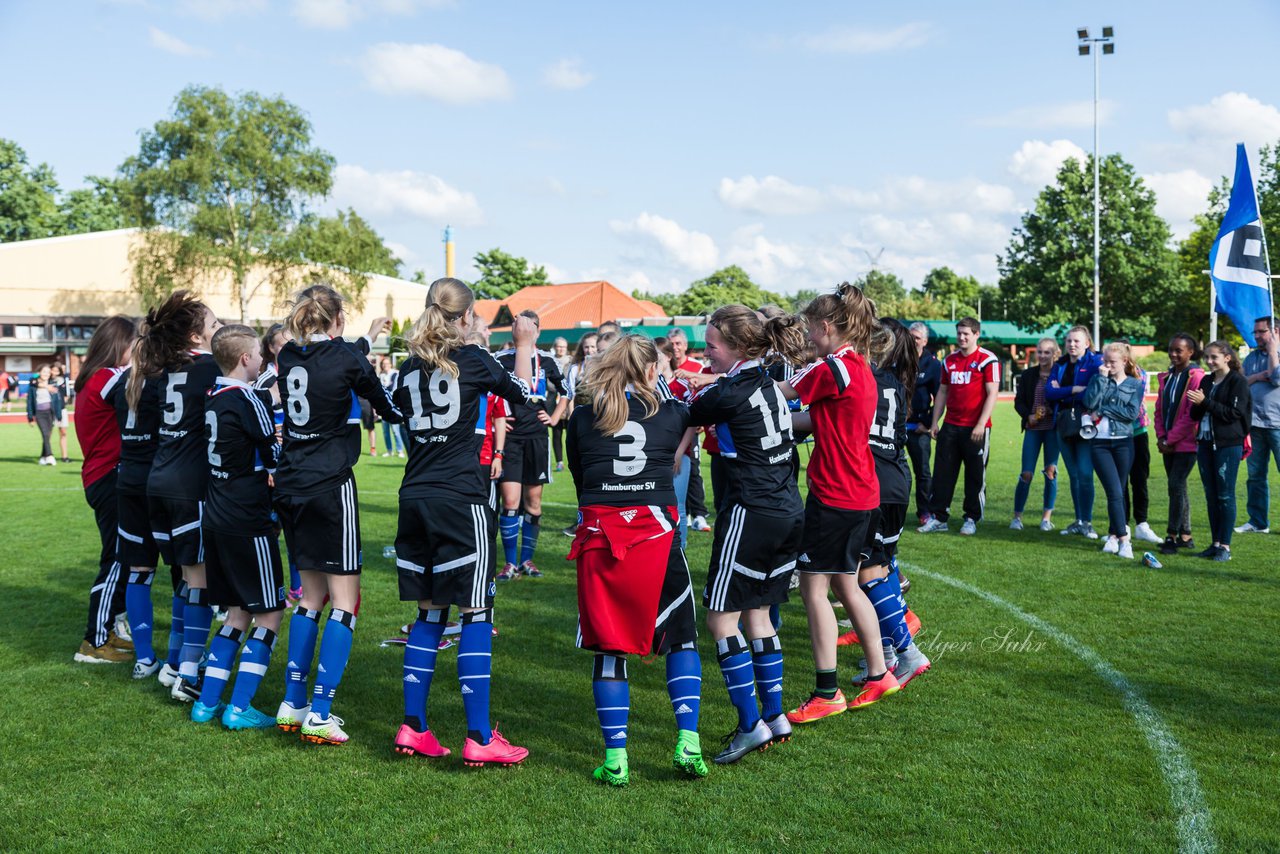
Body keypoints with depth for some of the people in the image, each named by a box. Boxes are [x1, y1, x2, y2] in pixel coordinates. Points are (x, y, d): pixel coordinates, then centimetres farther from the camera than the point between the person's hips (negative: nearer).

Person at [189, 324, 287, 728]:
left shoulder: (212, 397, 10)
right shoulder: (246, 399, -14)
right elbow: (275, 457, -9)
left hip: (216, 520, 8)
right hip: (248, 522, -8)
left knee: (237, 614, 17)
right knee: (269, 614, 2)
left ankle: (207, 702, 19)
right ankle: (240, 709, 2)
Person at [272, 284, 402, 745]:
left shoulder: (288, 356, 7)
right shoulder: (346, 357, -10)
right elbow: (389, 408, 3)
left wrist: (368, 335, 37)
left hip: (291, 483, 7)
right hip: (331, 483, -7)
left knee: (312, 593, 17)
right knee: (344, 600, 0)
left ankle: (292, 704, 18)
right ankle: (319, 714, -4)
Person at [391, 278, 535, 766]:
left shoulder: (409, 366, 10)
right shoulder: (473, 360, -5)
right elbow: (522, 393, 10)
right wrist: (525, 346, 23)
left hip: (415, 499, 6)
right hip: (460, 498, -6)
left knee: (429, 611, 13)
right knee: (476, 612, -2)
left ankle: (413, 728, 14)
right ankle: (479, 738, -2)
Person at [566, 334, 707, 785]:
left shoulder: (582, 415, 9)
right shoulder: (672, 413, 8)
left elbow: (578, 478, 16)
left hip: (599, 535, 1)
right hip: (656, 532, -1)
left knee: (608, 646, 8)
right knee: (681, 637, 14)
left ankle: (616, 757, 7)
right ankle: (688, 743, 5)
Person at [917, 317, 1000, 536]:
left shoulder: (988, 360, -6)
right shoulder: (949, 360, 12)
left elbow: (992, 394, -10)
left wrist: (981, 424, -16)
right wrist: (935, 422, 11)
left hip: (976, 428, -5)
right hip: (950, 426, 5)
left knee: (975, 476, 4)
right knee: (942, 473, 5)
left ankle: (972, 519, 14)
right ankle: (938, 517, 11)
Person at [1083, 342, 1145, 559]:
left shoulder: (1135, 384, 7)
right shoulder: (1098, 379, 9)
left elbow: (1132, 413, -7)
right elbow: (1089, 402, -9)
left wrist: (1103, 411, -8)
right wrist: (1102, 377, -8)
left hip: (1123, 442, 1)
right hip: (1099, 442, -1)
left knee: (1118, 492, 6)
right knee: (1115, 492, -9)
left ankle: (1113, 536, 20)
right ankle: (1123, 539, -9)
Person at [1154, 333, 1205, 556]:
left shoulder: (1196, 376, -11)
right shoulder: (1166, 377, 13)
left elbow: (1192, 414, -16)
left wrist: (1170, 439, -13)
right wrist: (1161, 437, 1)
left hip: (1186, 443, -7)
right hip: (1168, 443, 8)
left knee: (1176, 486, -11)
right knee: (1177, 487, 11)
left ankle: (1172, 537, -7)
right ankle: (1185, 536, 19)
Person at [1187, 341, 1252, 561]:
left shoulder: (1238, 381, -6)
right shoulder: (1206, 380, 13)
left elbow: (1233, 413, -15)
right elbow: (1195, 415, 13)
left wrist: (1205, 402, -19)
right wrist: (1197, 405, -9)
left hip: (1228, 445, -6)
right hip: (1205, 443, 6)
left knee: (1225, 495, -3)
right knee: (1211, 495, 9)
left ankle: (1225, 546, 2)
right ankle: (1215, 543, 15)